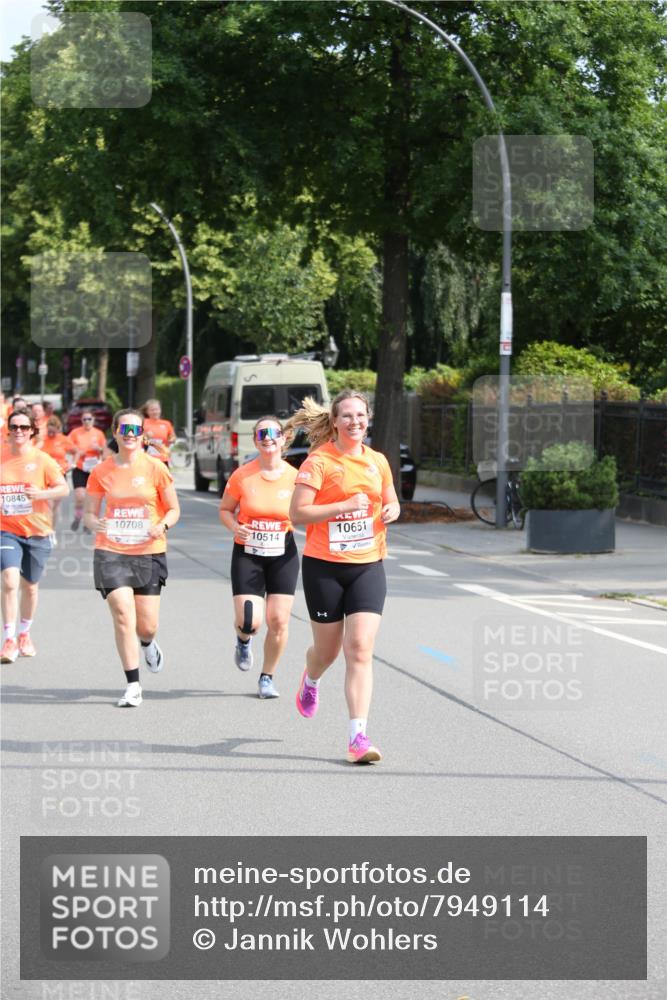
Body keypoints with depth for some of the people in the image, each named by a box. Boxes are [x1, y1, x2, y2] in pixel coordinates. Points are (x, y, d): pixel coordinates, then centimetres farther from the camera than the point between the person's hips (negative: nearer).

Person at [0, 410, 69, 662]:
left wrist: (41, 494, -23)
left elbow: (63, 489, -6)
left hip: (37, 531, 0)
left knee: (30, 585, 13)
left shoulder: (42, 460, -3)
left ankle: (25, 633, 35)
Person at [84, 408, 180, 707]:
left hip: (149, 552, 0)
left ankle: (148, 644, 43)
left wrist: (163, 526, -16)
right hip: (111, 551, 0)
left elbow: (173, 509, 5)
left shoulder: (155, 469, -2)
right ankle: (132, 686, -3)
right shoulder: (101, 472, 2)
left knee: (147, 625, 3)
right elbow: (89, 513, 8)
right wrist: (95, 523, -15)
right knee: (123, 617, -13)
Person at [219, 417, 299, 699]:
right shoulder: (241, 476, -6)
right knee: (249, 621, -11)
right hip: (247, 555, -1)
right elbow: (225, 510, 6)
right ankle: (243, 640, 29)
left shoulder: (294, 477, -4)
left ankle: (267, 678, 18)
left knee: (278, 621, -3)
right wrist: (234, 527, -14)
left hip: (283, 557, 1)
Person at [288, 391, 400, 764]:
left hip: (368, 566, 3)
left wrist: (391, 511, 0)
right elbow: (297, 513, -14)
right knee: (328, 650, 11)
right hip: (324, 566, -3)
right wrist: (345, 505, -21)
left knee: (360, 650, -10)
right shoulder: (318, 461, -8)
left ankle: (358, 737, -13)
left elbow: (391, 502, 23)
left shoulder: (378, 461, 8)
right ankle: (311, 680, 50)